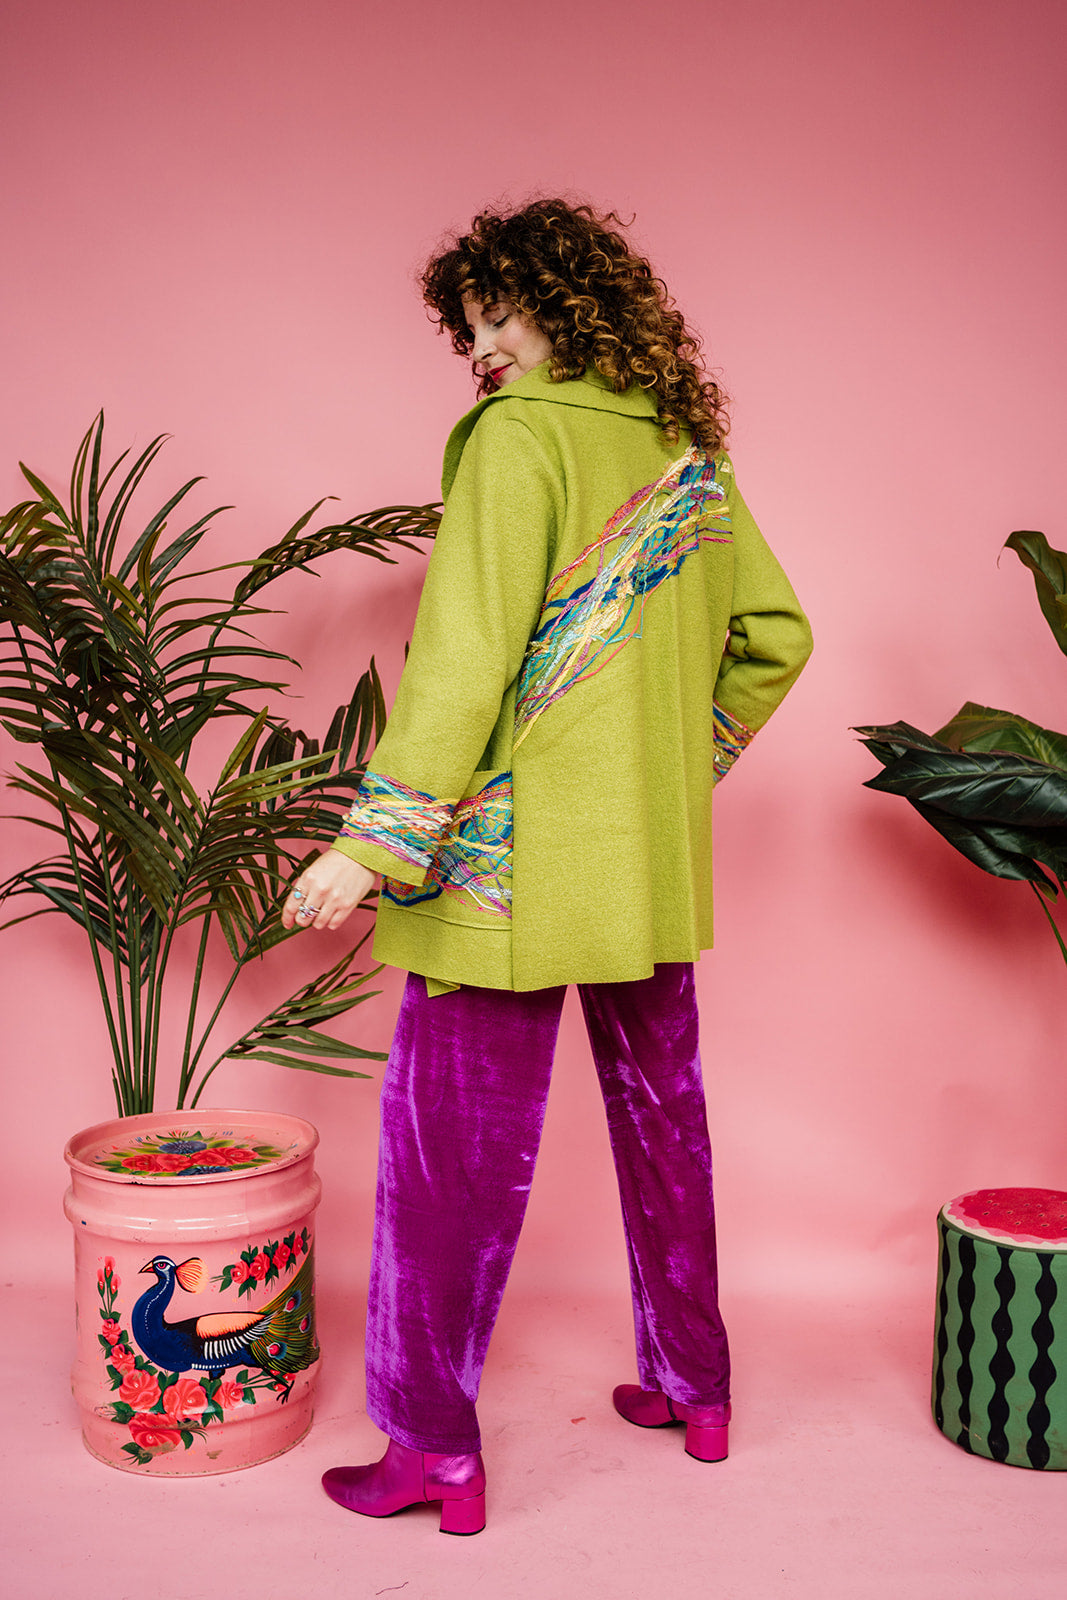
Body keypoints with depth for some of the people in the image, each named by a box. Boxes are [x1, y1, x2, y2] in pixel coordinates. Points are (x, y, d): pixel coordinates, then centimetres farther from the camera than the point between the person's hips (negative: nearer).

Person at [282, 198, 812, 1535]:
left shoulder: (518, 436, -11)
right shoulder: (691, 455, 10)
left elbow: (465, 655, -19)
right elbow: (774, 637, 16)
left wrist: (376, 841, -18)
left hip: (514, 857, -7)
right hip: (657, 862, 7)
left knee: (453, 1140, 3)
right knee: (659, 1114, 18)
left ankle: (435, 1447, 13)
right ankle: (692, 1389, 32)